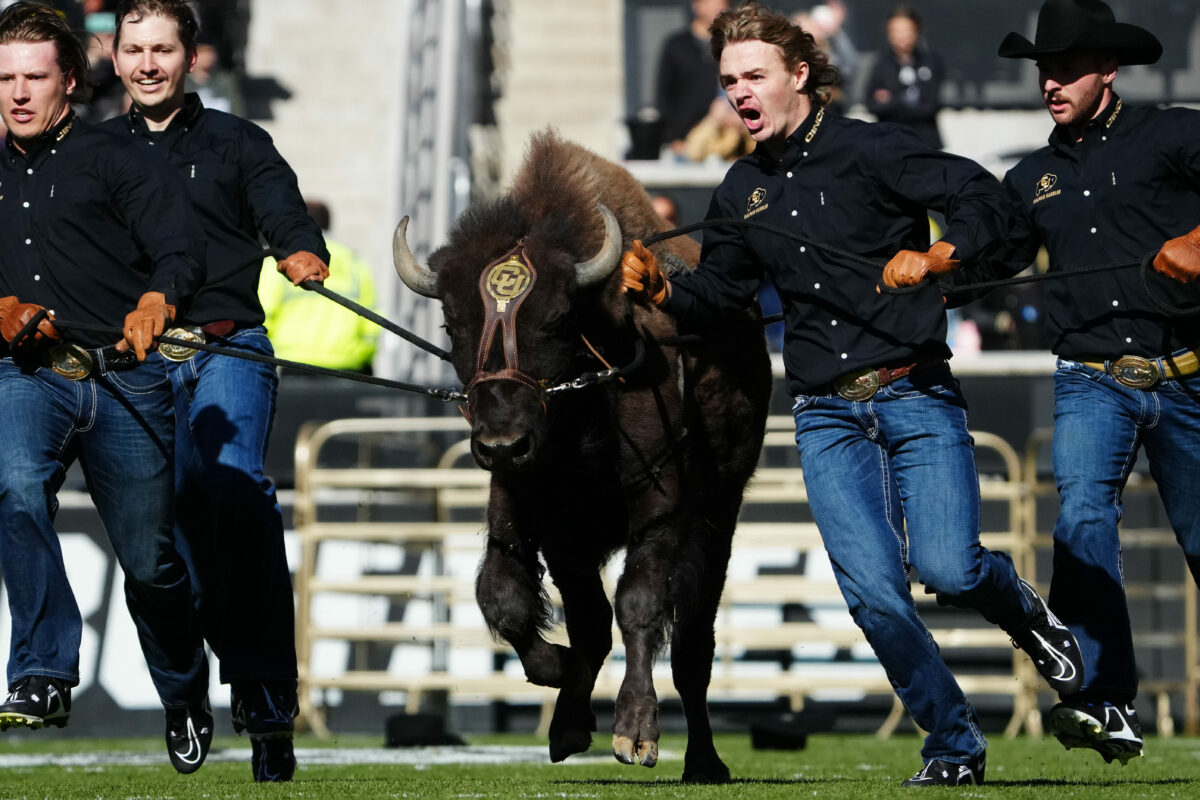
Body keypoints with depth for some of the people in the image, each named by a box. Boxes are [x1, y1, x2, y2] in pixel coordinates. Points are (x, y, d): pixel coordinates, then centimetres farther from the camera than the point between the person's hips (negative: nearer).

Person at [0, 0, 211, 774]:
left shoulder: (117, 162, 6)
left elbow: (183, 251, -6)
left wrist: (155, 303, -27)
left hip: (122, 380, -2)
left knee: (150, 557, 1)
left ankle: (187, 696, 27)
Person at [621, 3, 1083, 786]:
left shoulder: (870, 150, -3)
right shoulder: (743, 191, 14)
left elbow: (988, 199, -8)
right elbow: (718, 293, 24)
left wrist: (937, 256, -25)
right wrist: (663, 290, 3)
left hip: (916, 397, -4)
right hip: (827, 418, 4)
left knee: (947, 567, -18)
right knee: (872, 590, -11)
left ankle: (1025, 610, 18)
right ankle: (954, 746, 4)